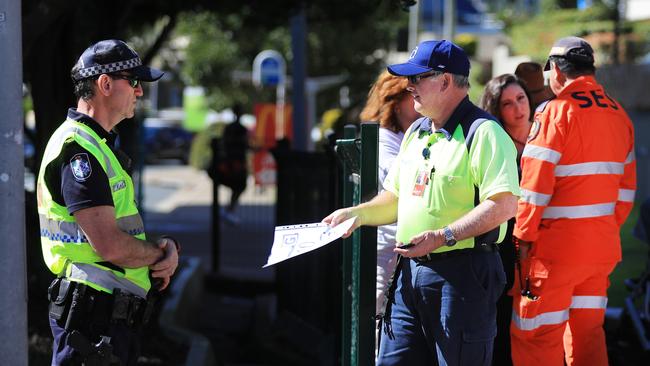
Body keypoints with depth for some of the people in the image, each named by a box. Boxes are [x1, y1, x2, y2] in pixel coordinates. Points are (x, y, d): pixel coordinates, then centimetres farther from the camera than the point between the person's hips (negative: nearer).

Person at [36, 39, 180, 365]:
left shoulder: (102, 144, 19)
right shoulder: (78, 149, -16)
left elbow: (126, 229, 21)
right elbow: (110, 245, -24)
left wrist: (167, 248, -1)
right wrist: (160, 255, -5)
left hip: (120, 313, 10)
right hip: (91, 312, -10)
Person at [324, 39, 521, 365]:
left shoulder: (484, 133, -11)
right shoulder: (415, 132, 18)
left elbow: (504, 205, -21)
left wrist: (442, 236, -25)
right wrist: (357, 214, 11)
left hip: (462, 274, -8)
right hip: (411, 273, 8)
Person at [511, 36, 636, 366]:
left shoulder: (557, 112, -12)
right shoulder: (619, 114, 9)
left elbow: (535, 185, -15)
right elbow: (626, 186, 14)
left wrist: (523, 236, -7)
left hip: (557, 246, -7)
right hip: (603, 247, 7)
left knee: (535, 337, 2)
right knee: (588, 332, 15)